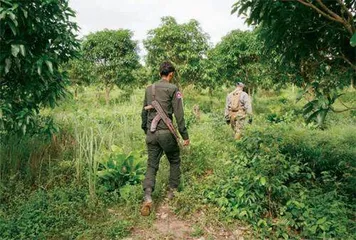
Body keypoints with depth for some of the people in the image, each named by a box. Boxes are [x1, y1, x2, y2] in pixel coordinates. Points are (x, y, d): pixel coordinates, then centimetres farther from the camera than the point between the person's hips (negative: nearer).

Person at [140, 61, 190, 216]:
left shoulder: (149, 89, 10)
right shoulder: (173, 89, -7)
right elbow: (179, 115, -10)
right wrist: (185, 135, -4)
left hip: (151, 133, 4)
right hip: (166, 132, -4)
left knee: (152, 165, 7)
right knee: (174, 161, 19)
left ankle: (147, 198, -8)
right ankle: (173, 191, 27)